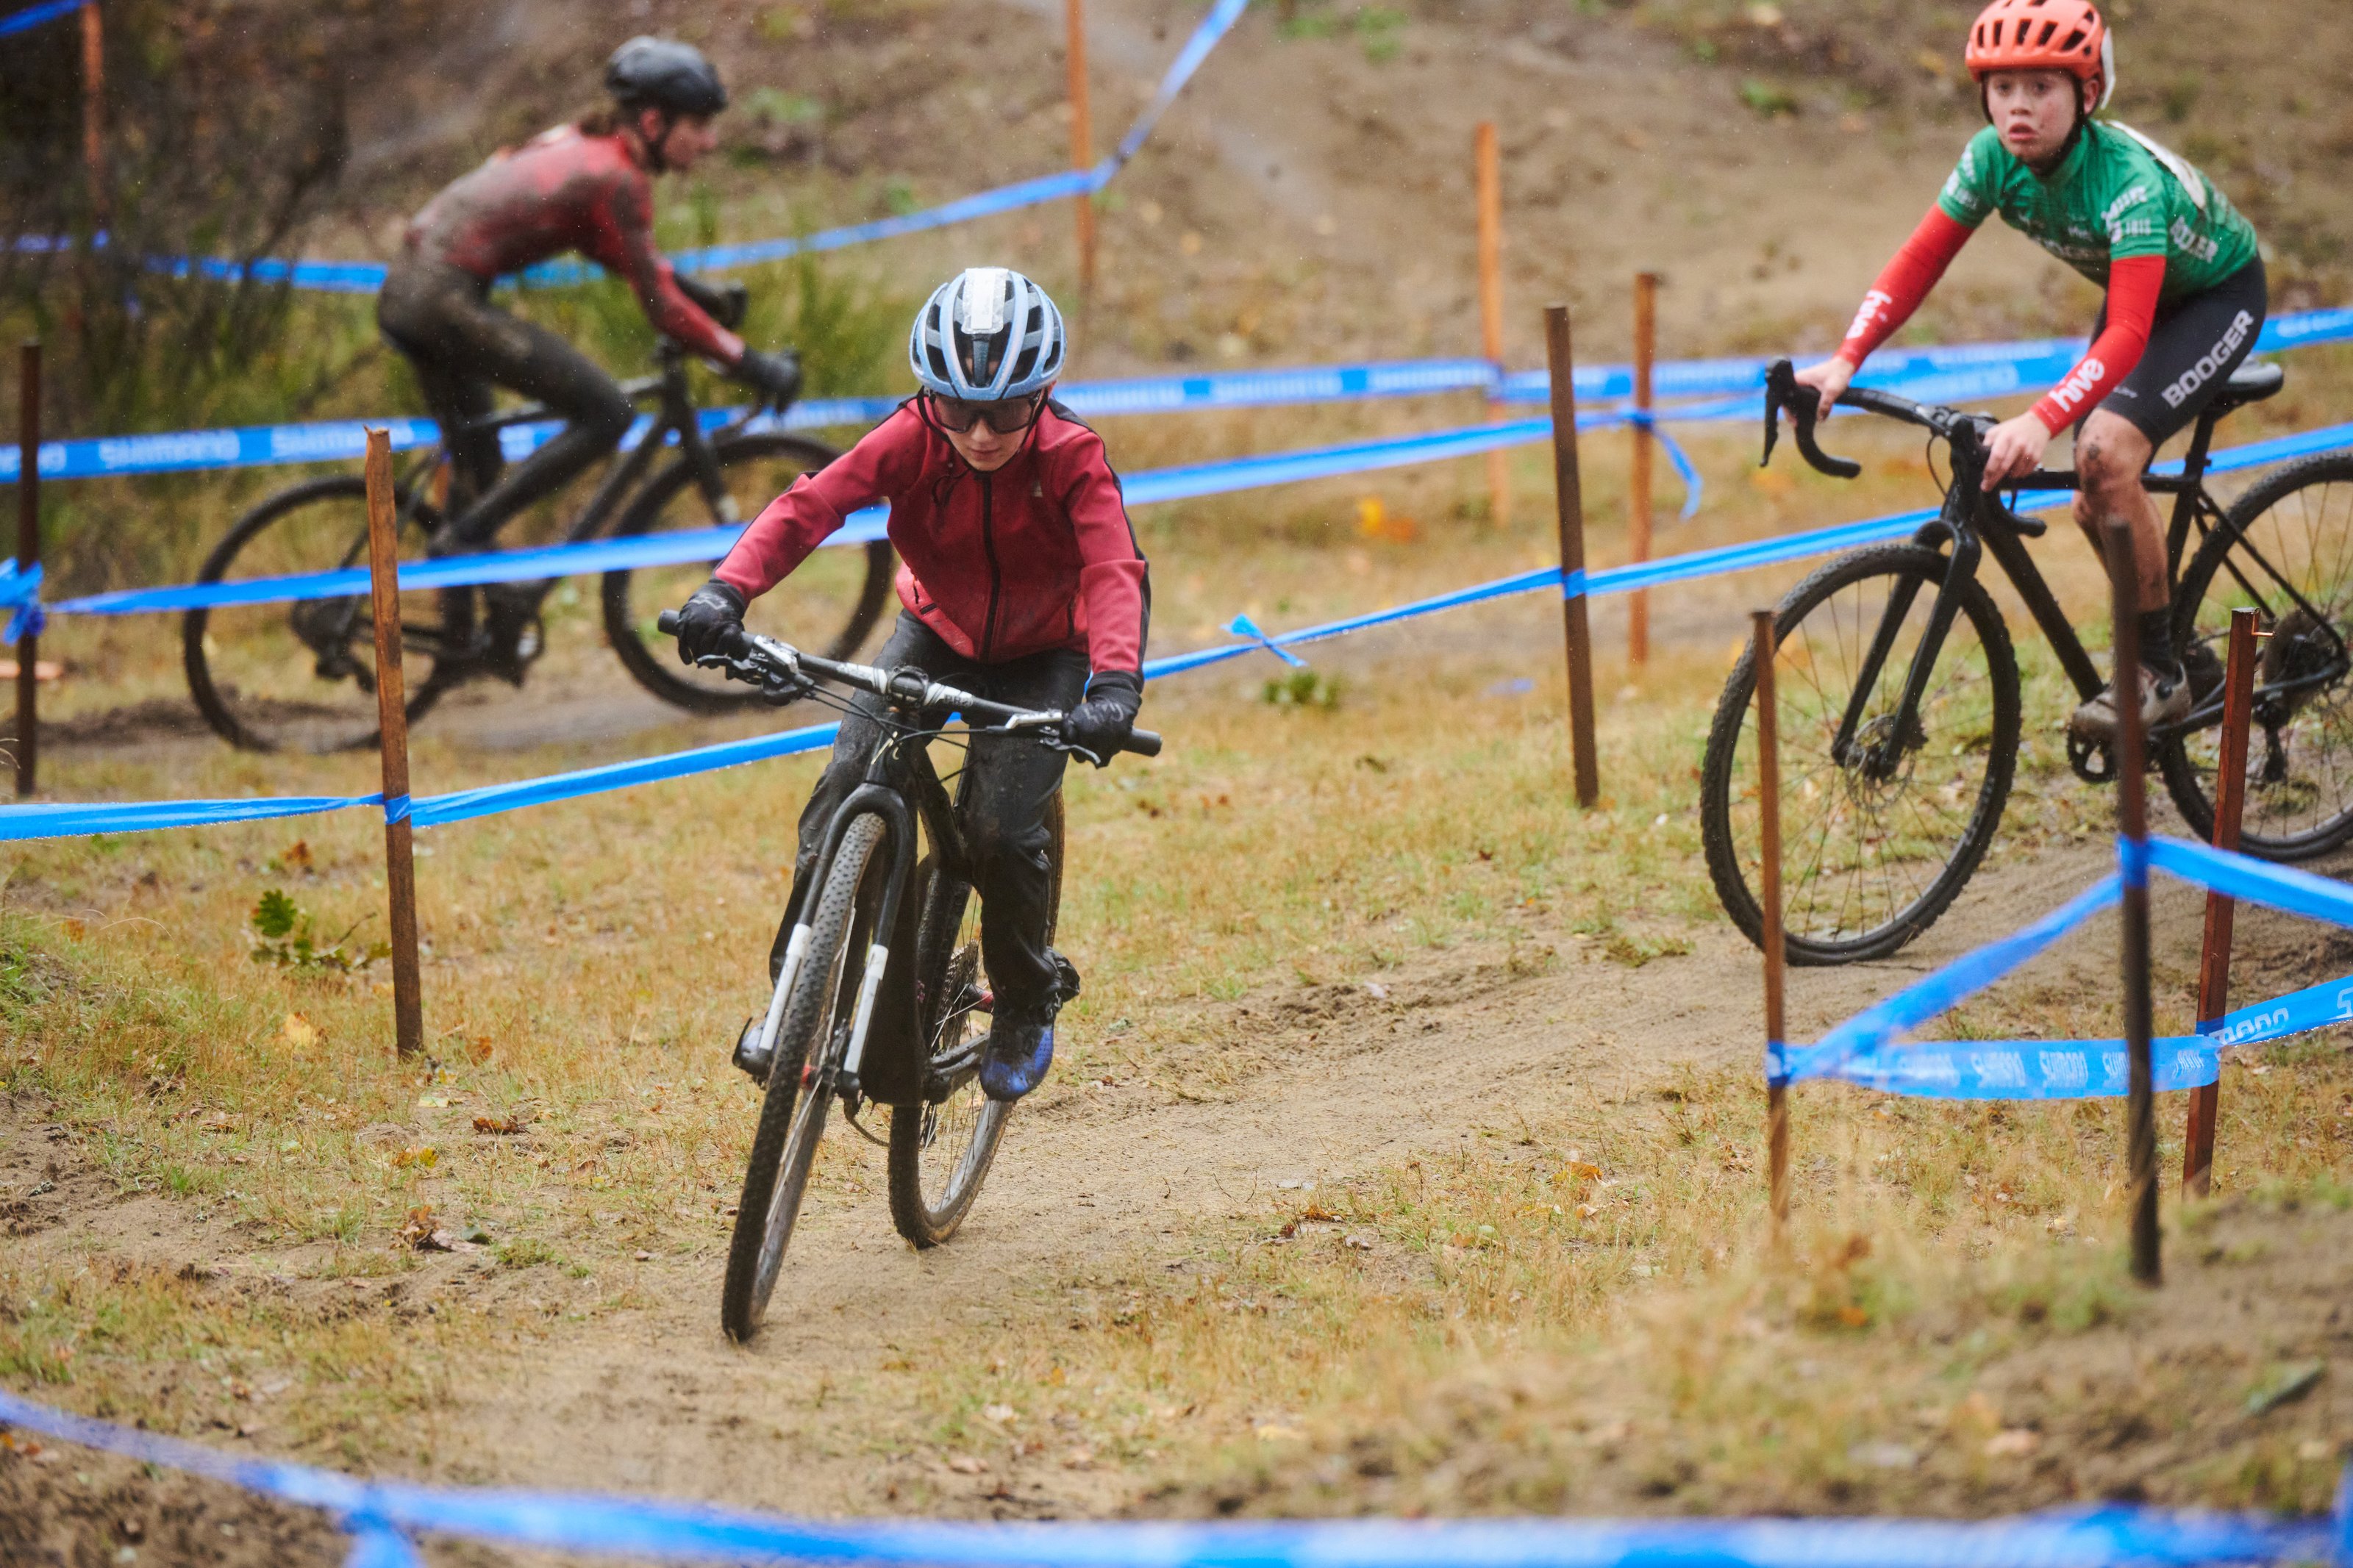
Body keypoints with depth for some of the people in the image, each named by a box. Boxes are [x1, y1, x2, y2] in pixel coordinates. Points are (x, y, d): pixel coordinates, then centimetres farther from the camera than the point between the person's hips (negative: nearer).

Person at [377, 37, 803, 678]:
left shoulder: (581, 145, 15)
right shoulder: (616, 179, -12)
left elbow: (602, 245, 32)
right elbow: (661, 308, -13)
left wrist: (699, 292, 32)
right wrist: (753, 366, -8)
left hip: (406, 292, 10)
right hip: (448, 301, -10)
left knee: (478, 459, 22)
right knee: (607, 413, -8)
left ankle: (463, 629, 29)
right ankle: (466, 536, -5)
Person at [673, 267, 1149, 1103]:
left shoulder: (1071, 458, -28)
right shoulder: (913, 438, -24)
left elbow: (1115, 571, -39)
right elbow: (812, 502, -34)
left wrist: (1114, 684, -58)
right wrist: (727, 590, -51)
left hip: (1041, 654, -2)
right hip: (937, 630, 2)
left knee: (1001, 831, -19)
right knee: (845, 789, -18)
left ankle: (1028, 1003, 9)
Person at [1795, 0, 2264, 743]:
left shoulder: (2128, 178, -38)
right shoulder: (1992, 159, -20)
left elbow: (2128, 332, -47)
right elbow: (1920, 261, -16)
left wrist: (2042, 421, -61)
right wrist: (1847, 359, -32)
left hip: (2216, 295, -7)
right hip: (2135, 293, 7)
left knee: (2107, 452, -27)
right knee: (2096, 510, 3)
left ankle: (2160, 673, -14)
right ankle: (2188, 655, 26)